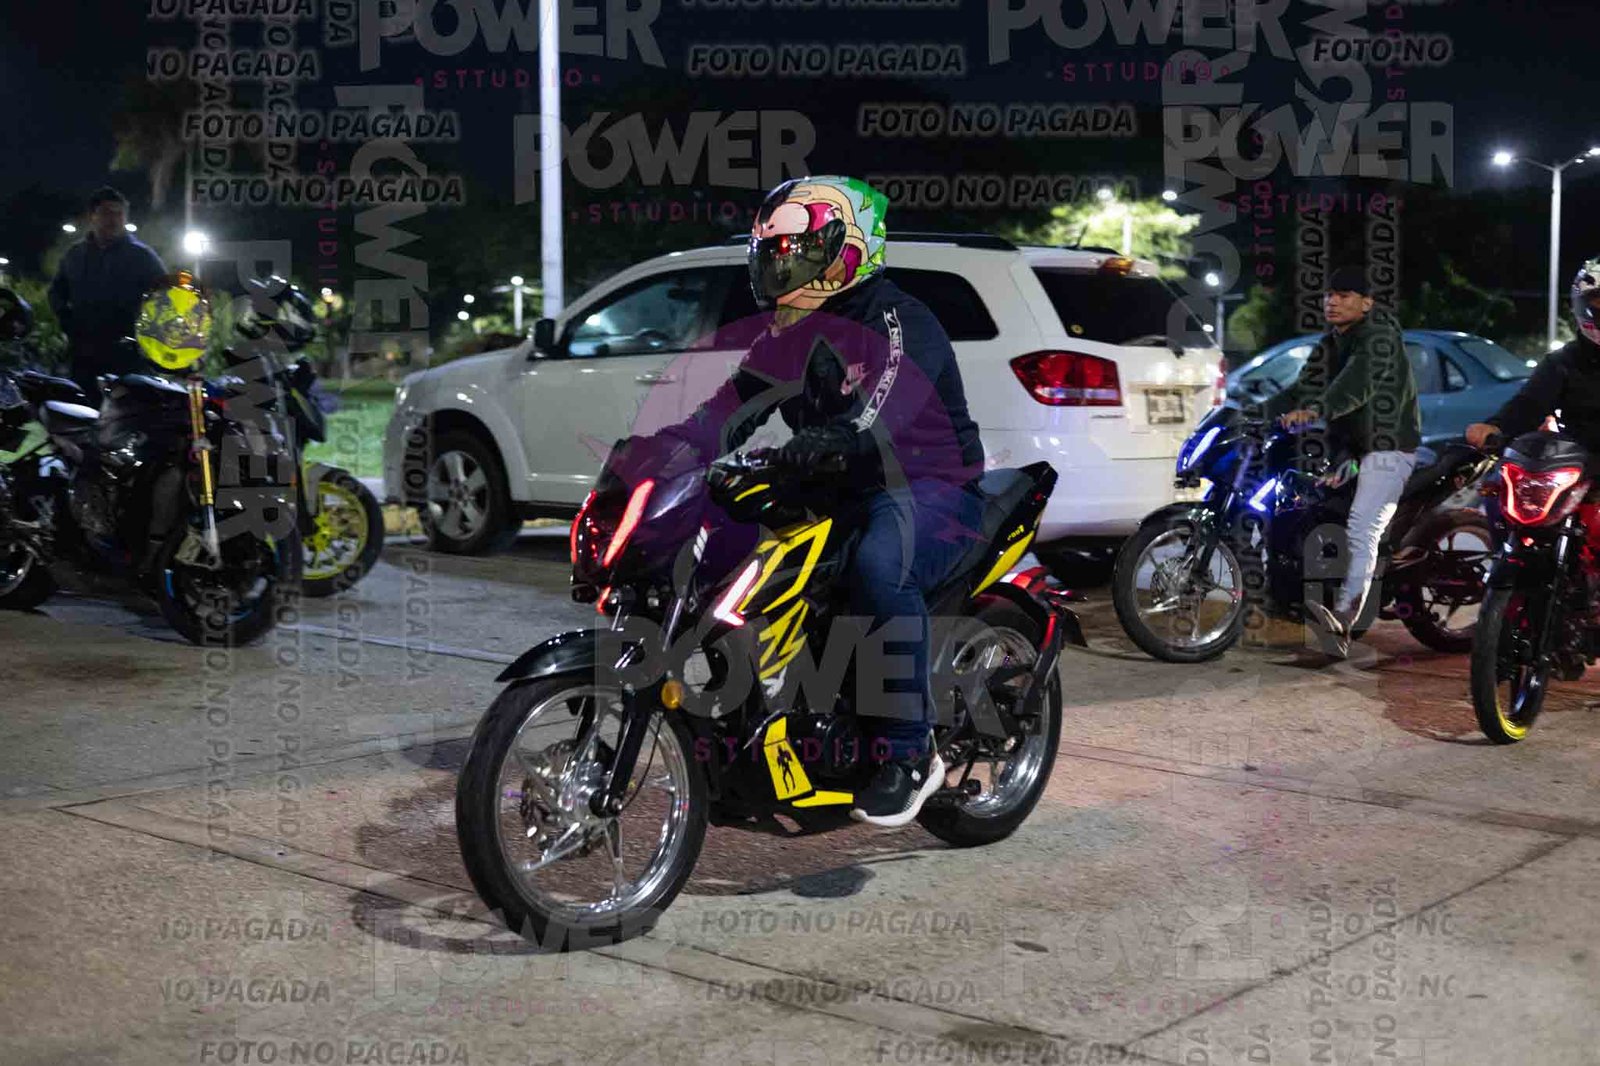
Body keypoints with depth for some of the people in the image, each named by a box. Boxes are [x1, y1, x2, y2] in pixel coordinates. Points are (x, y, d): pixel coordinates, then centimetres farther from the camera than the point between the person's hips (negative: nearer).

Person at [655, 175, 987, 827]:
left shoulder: (897, 321, -12)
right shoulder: (788, 334, 15)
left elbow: (892, 402, -32)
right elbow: (736, 406, 8)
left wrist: (837, 436, -51)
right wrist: (666, 450, -9)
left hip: (929, 486, -8)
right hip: (841, 491, 9)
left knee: (880, 569, -39)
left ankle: (909, 752, -30)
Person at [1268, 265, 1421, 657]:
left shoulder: (1378, 335, -14)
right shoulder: (1329, 345, 15)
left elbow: (1360, 380, -32)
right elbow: (1305, 388, 13)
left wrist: (1315, 410, -48)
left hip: (1388, 448, -11)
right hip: (1346, 448, 11)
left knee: (1362, 530, -25)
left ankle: (1342, 620, -39)